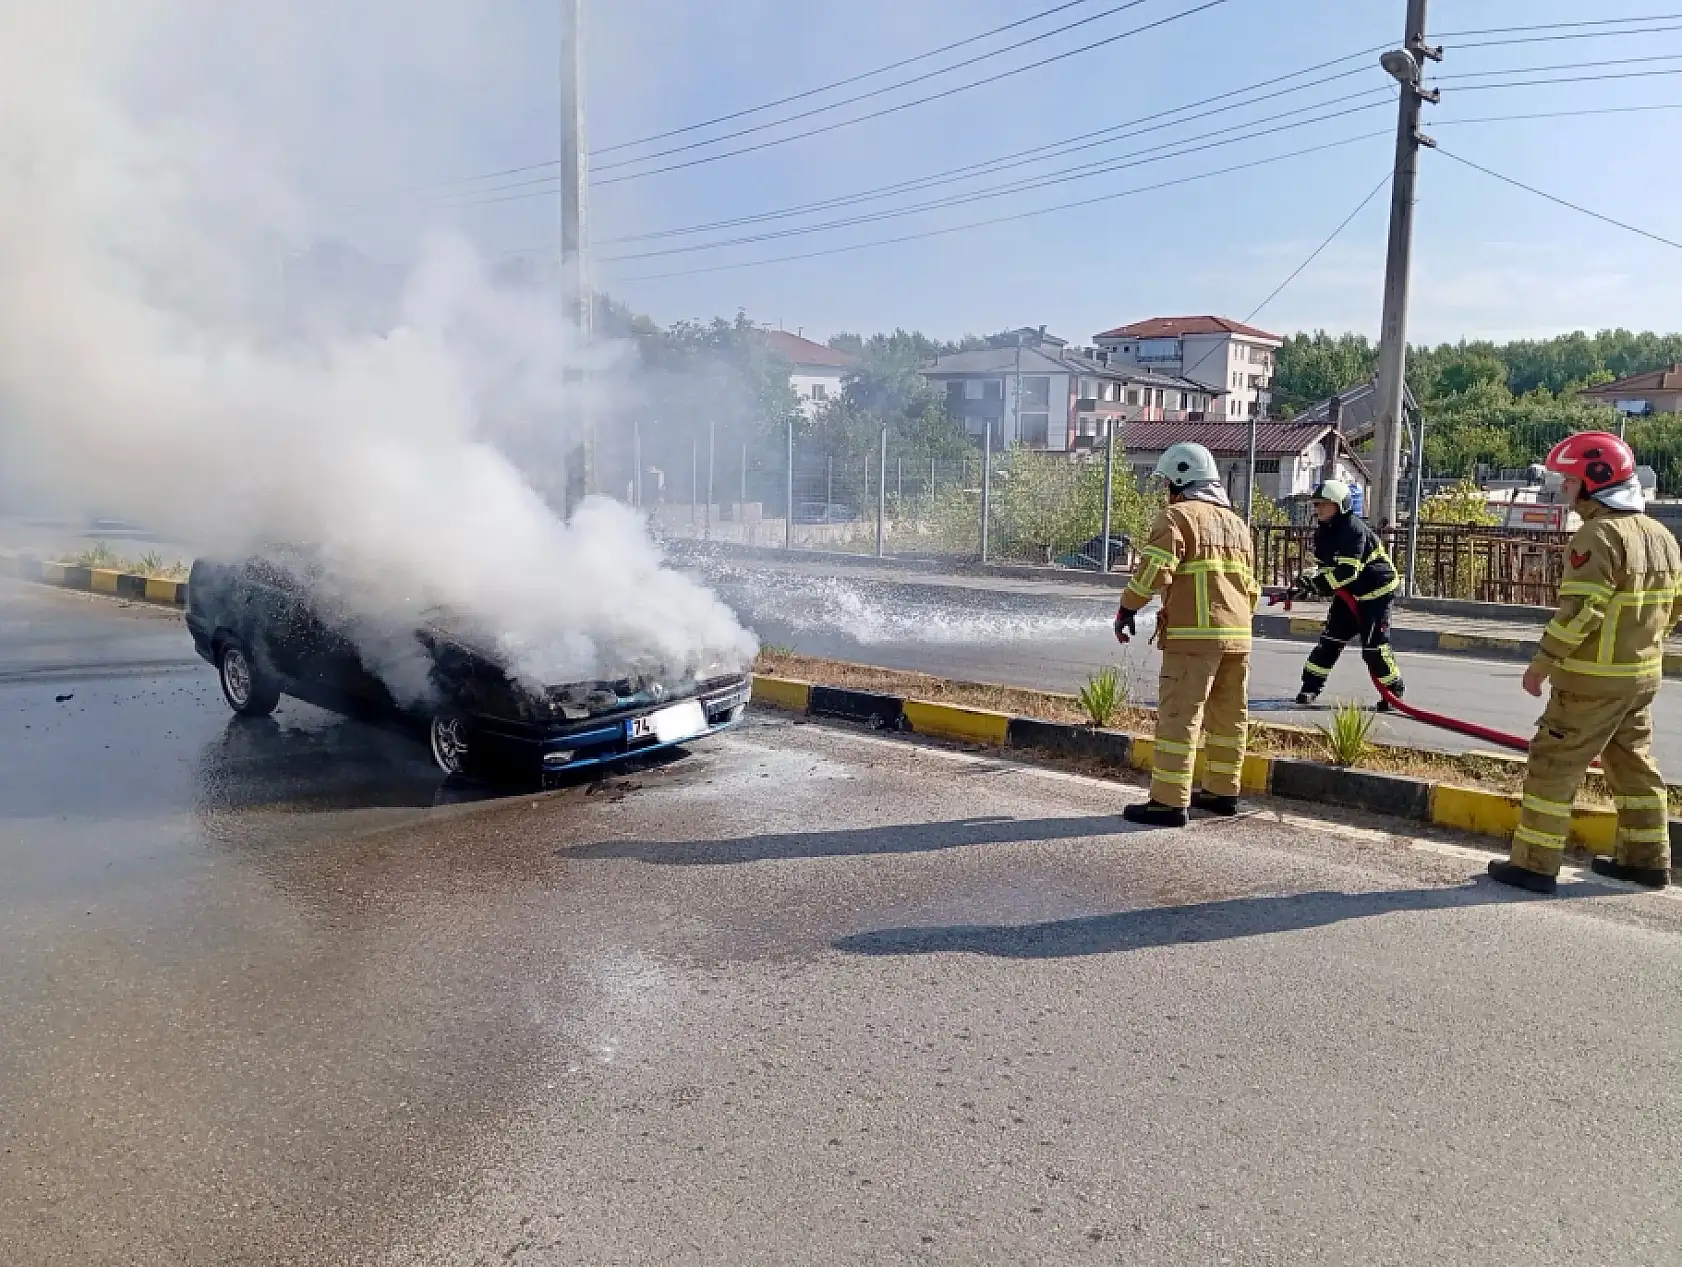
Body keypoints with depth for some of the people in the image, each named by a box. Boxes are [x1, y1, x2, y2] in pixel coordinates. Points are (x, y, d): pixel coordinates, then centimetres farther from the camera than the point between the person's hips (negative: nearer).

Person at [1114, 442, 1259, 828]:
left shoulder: (1178, 516, -6)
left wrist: (1127, 609, -5)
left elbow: (1153, 571, -16)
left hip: (1194, 635, -8)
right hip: (1238, 635, 8)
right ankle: (1222, 791, 25)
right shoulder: (1236, 523, 20)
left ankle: (1169, 802, -7)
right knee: (1229, 716, 15)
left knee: (1179, 717, -7)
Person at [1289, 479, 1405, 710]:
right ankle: (1311, 685, 10)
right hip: (1347, 592, 8)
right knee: (1331, 637, 4)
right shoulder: (1323, 532, 3)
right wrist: (1308, 580, -14)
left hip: (1376, 589, -8)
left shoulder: (1353, 528, -25)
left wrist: (1315, 584, -36)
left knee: (1373, 645, -10)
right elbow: (1325, 567, 6)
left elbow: (1348, 570, -32)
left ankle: (1394, 689, 7)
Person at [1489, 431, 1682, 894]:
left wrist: (1542, 664, -16)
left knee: (1552, 766, -2)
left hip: (1593, 681, -9)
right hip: (1644, 675, 9)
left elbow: (1578, 612, -24)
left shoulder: (1599, 535, -20)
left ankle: (1535, 864, 1)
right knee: (1634, 765, 19)